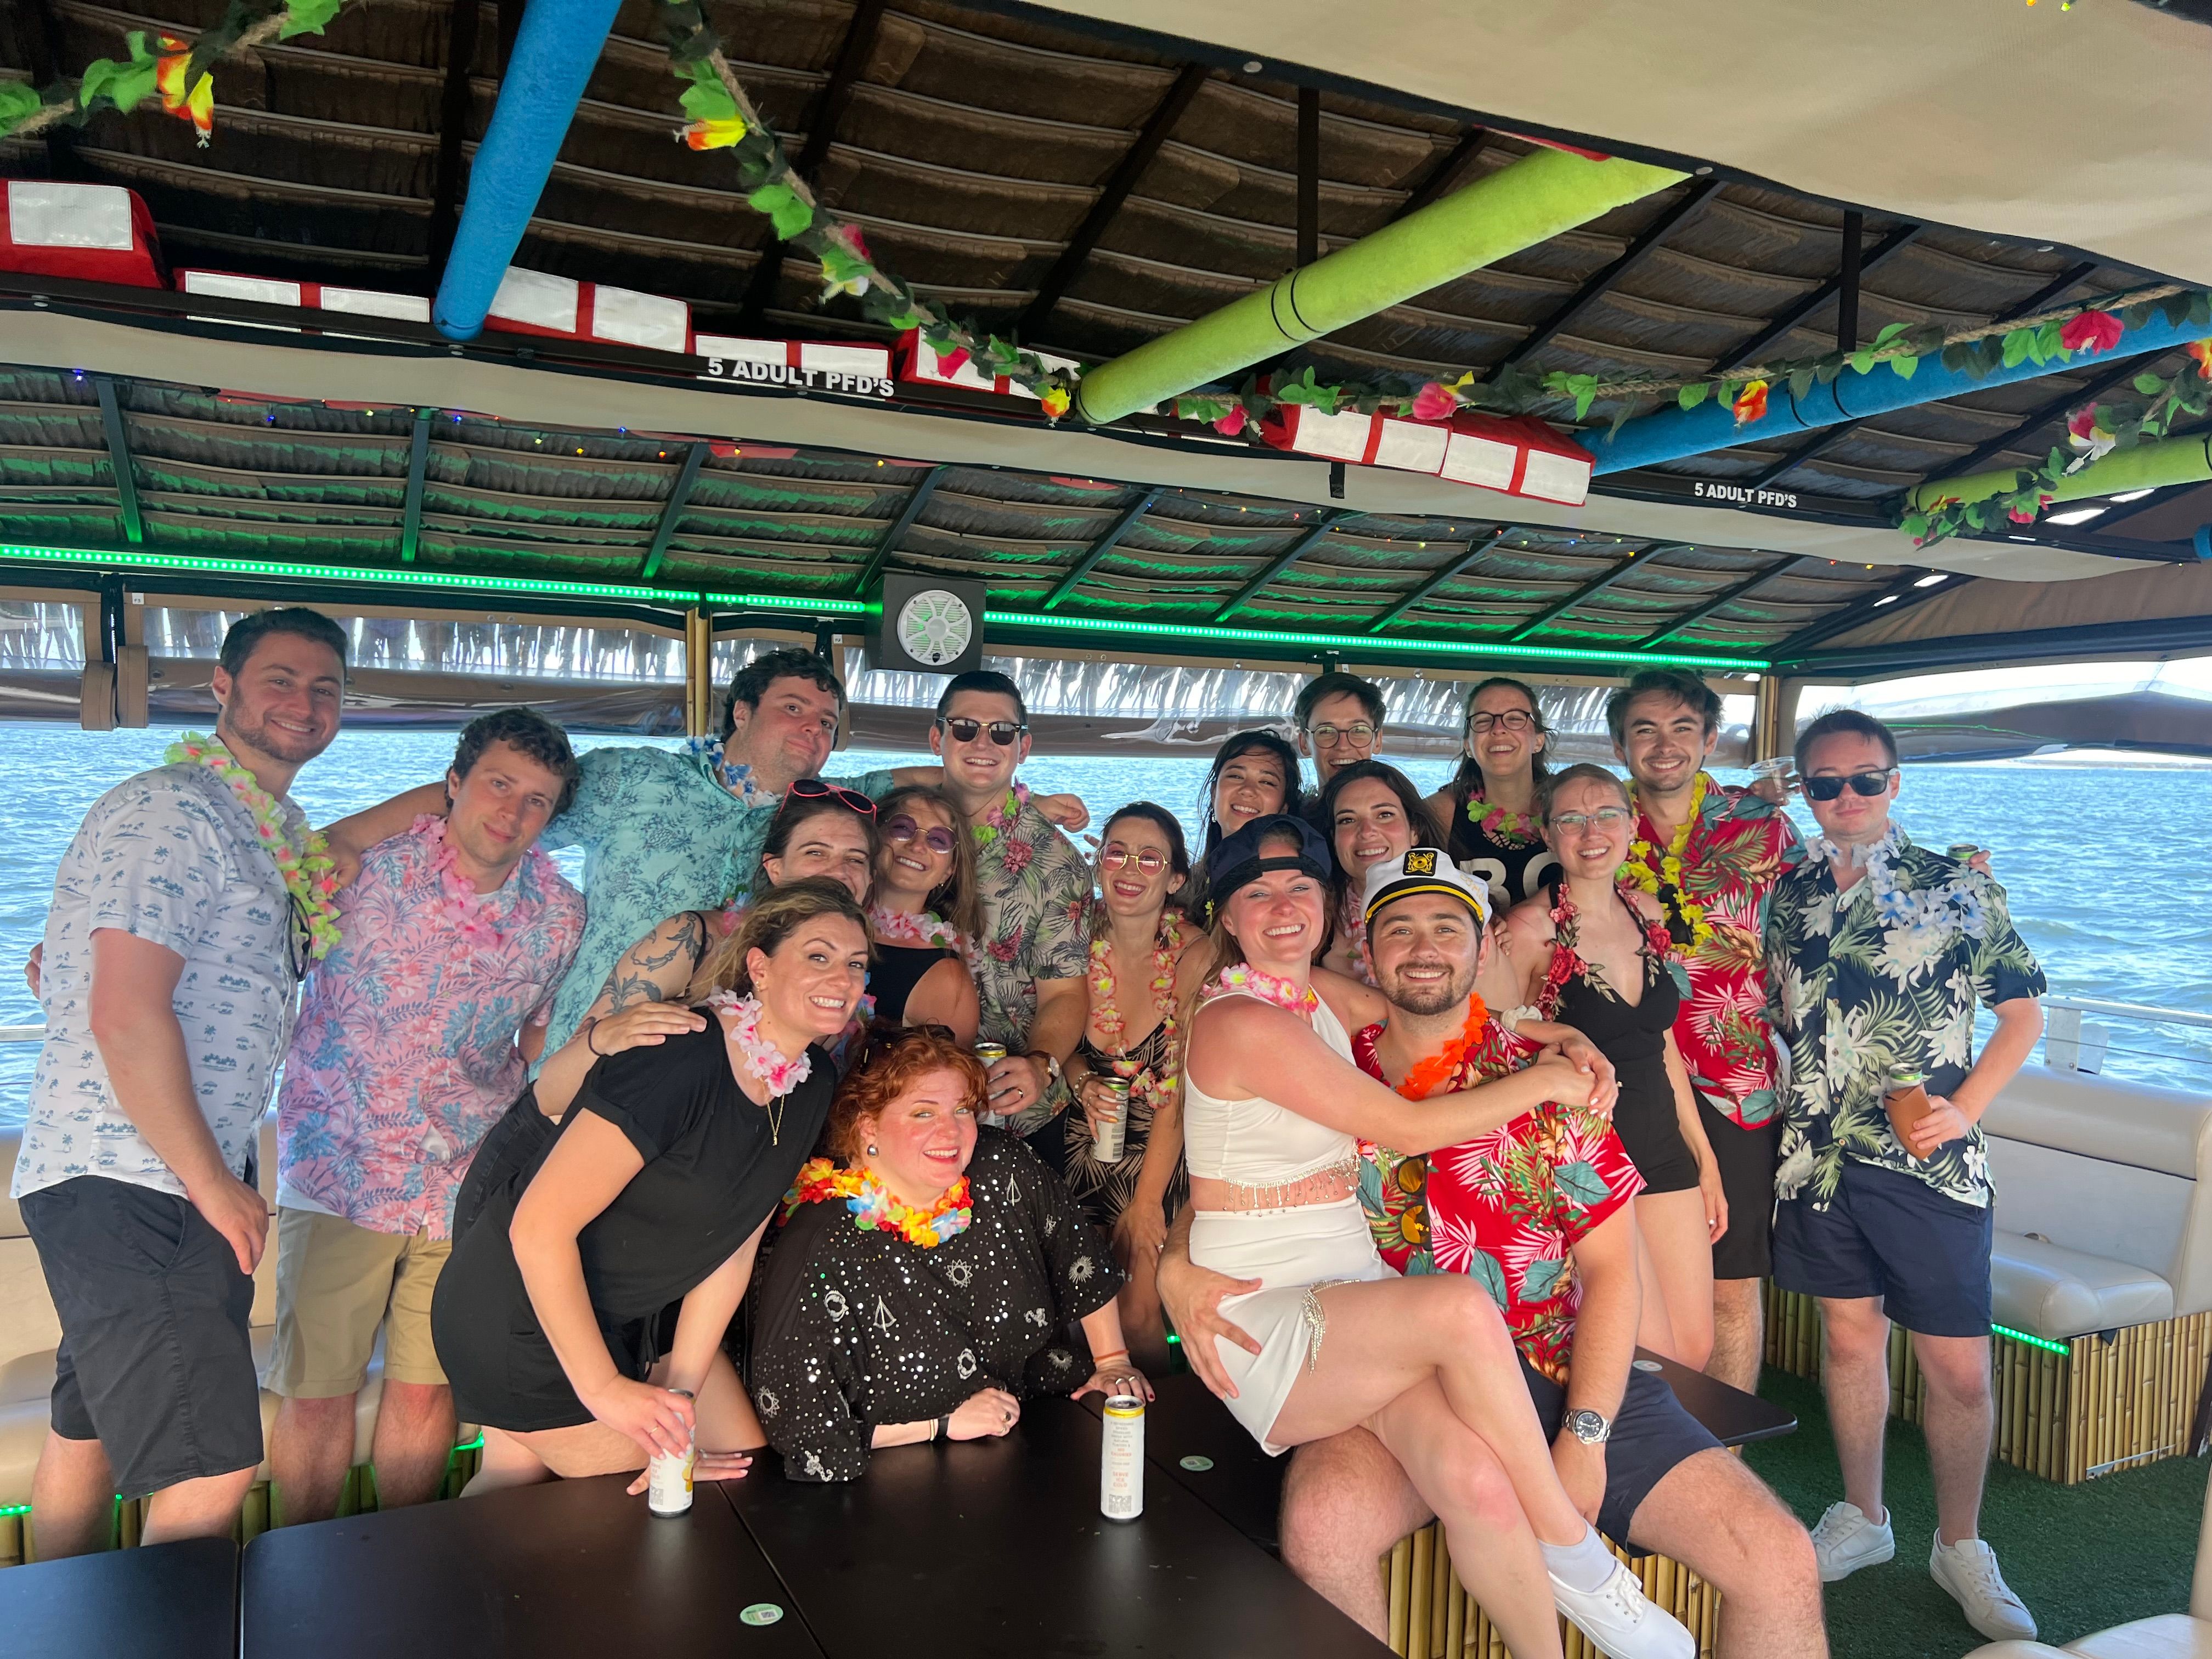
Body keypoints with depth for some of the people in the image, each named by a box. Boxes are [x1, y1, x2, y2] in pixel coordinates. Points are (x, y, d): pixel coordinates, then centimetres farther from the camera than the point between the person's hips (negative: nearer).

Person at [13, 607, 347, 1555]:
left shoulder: (272, 832, 15)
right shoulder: (171, 813, -15)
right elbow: (126, 1015, -21)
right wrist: (214, 1186, -14)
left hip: (184, 1184, 10)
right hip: (125, 1190, -10)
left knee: (90, 1433, 23)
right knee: (211, 1477, -12)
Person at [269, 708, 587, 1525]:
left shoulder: (559, 915, -2)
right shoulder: (363, 871, -11)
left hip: (464, 1182, 2)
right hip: (339, 1173, -2)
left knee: (425, 1391, 8)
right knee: (317, 1395, 2)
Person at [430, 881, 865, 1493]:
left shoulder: (812, 1085, -4)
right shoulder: (680, 1062, -30)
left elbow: (736, 1242, -1)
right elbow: (538, 1227, -29)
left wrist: (682, 1387, -7)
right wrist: (604, 1388, -23)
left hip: (643, 1315, 8)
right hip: (522, 1317, -8)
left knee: (746, 1473, 9)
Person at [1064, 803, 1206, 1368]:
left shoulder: (1192, 955, -17)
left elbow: (1182, 1092, -15)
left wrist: (1145, 1203, -14)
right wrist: (1084, 1084, -15)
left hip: (1166, 1152, -3)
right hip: (1090, 1146, 3)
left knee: (1137, 1313, -10)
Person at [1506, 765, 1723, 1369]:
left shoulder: (1646, 912, 7)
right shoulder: (1533, 925, -13)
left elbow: (1662, 1042, 14)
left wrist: (1704, 1157, 15)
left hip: (1664, 1153, 6)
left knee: (1697, 1350, 8)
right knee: (1656, 1360, -5)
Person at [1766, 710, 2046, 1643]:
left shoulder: (1960, 890, -3)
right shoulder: (1792, 895, 6)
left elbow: (2024, 1013, 0)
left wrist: (1963, 1108, -11)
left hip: (1930, 1158, -3)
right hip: (1821, 1152, 3)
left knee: (1959, 1366, 2)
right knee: (1850, 1336, 14)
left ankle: (1961, 1549, 23)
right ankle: (1863, 1519, 31)